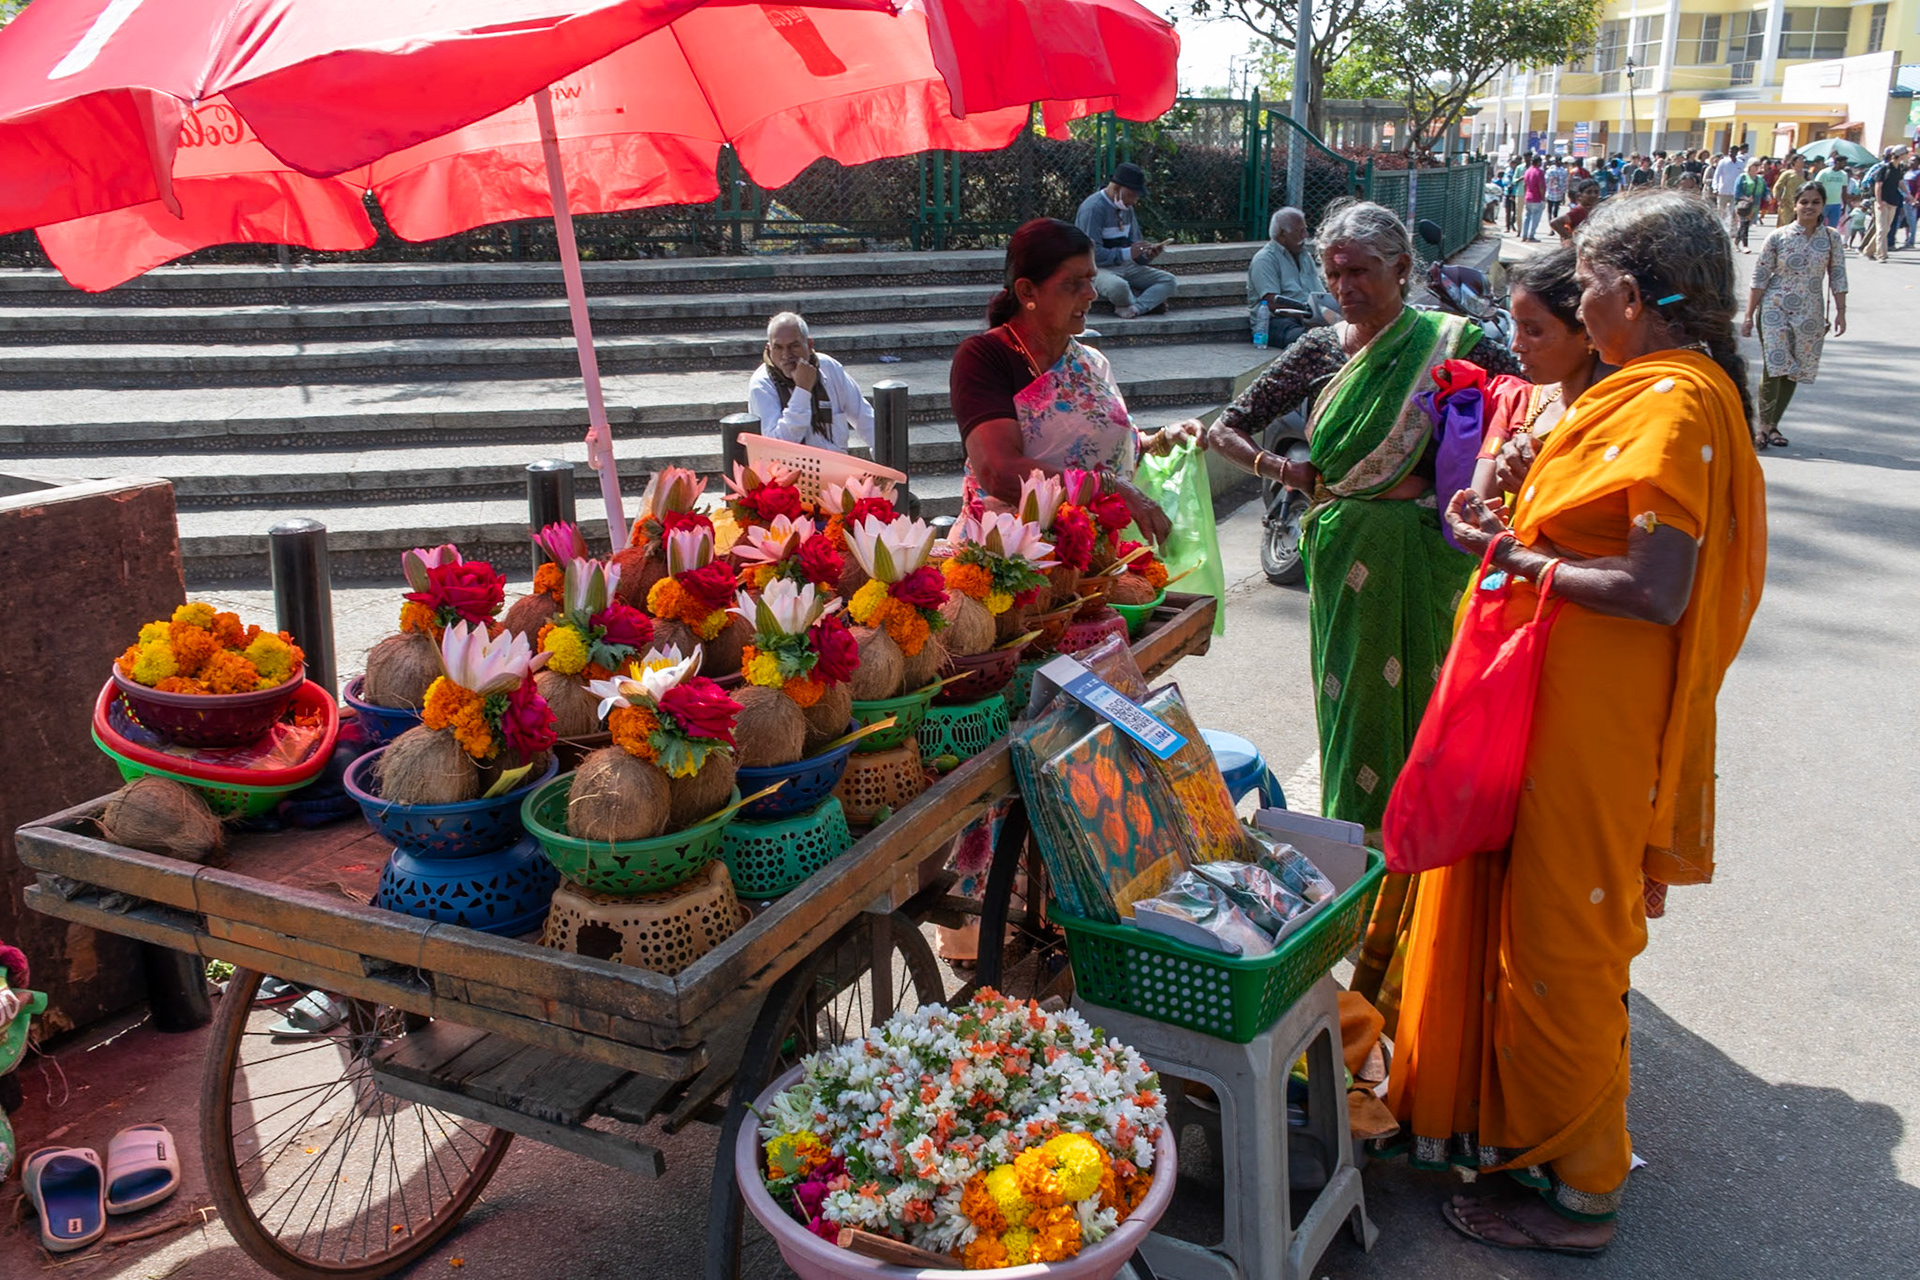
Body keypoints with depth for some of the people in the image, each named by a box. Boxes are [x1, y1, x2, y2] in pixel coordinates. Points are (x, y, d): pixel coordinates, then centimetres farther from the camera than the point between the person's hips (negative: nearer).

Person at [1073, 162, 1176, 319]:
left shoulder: (1127, 208, 11)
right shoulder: (1093, 208, -16)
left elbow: (1134, 244, 15)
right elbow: (1091, 253, -23)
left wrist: (1147, 254, -8)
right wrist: (1127, 253, -25)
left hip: (1124, 266, 8)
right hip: (1097, 268, -8)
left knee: (1169, 281, -9)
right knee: (1117, 286, -41)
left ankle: (1134, 308, -29)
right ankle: (1147, 301, -11)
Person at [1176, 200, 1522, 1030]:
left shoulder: (1451, 345, -3)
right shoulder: (1321, 350, 7)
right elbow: (1225, 427, 10)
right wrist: (1278, 469, -8)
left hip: (1425, 557, -3)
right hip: (1343, 557, 3)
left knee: (1419, 712, 1)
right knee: (1351, 705, 9)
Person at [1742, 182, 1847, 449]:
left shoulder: (1831, 238, 2)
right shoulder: (1778, 237, -4)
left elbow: (1838, 277, 4)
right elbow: (1760, 277, -3)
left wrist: (1840, 311, -2)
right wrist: (1749, 315, -4)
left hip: (1810, 314, 3)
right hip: (1775, 309, -3)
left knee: (1794, 371, 6)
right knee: (1774, 367, -11)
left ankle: (1771, 424, 16)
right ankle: (1764, 425, -4)